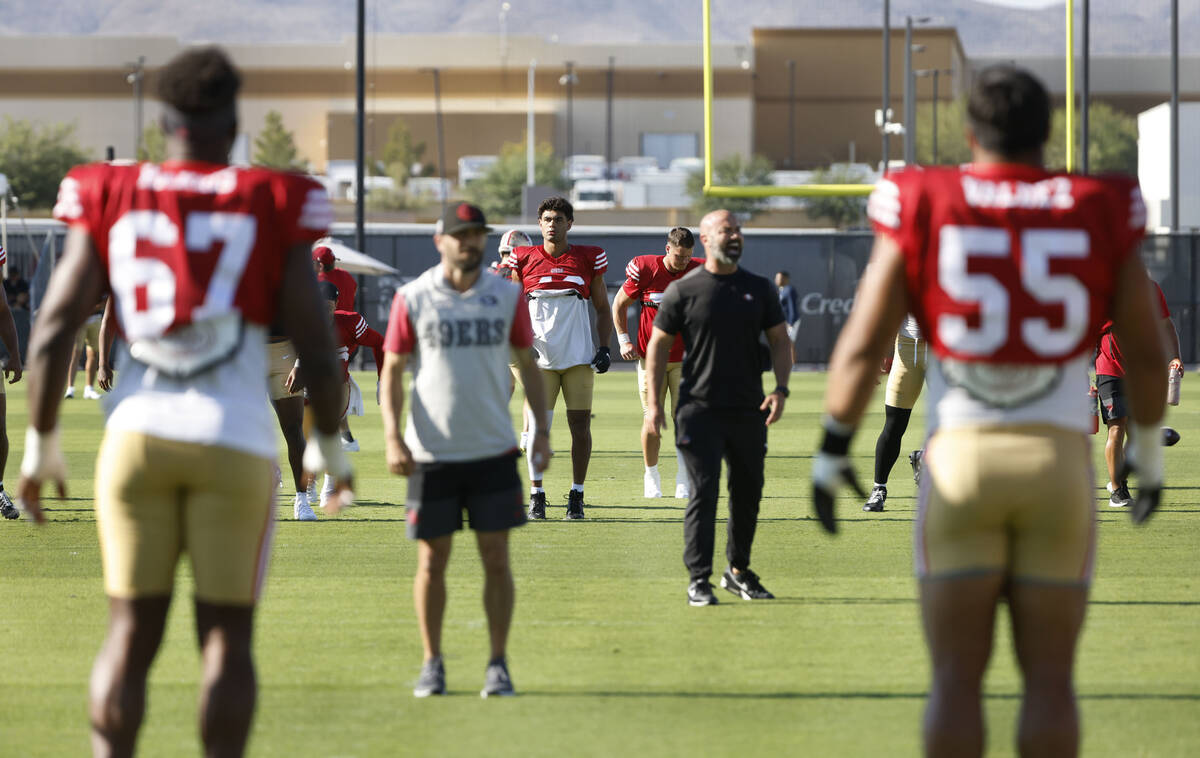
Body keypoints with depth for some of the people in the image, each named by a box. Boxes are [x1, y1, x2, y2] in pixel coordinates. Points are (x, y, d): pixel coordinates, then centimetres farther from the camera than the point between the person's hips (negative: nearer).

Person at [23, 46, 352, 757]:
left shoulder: (110, 200, 5)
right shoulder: (271, 209, 1)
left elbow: (54, 330, 0)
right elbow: (317, 351, 0)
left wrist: (40, 443, 11)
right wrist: (330, 444, 16)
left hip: (138, 433, 2)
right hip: (233, 440, -2)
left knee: (133, 634, 8)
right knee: (227, 636, 5)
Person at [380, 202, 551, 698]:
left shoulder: (507, 296, 4)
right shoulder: (413, 299, -1)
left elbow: (528, 365, 12)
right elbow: (392, 370, 2)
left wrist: (542, 429, 4)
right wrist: (393, 437, -9)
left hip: (494, 451, 1)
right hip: (431, 453, -1)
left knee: (496, 558, -1)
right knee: (432, 561, 3)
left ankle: (498, 663, 6)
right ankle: (431, 663, 15)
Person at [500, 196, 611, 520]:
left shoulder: (588, 259, 5)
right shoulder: (525, 260, 4)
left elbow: (603, 310, 12)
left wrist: (604, 348, 1)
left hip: (578, 356, 0)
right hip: (540, 356, 0)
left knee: (580, 424, -1)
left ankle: (577, 495, 8)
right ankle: (536, 494, 5)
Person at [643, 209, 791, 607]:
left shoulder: (759, 289, 9)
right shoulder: (683, 291, 0)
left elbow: (780, 340, 12)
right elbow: (658, 345, 3)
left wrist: (780, 388, -4)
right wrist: (653, 403, -4)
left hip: (749, 410, 4)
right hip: (699, 408, -4)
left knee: (748, 492, 10)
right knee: (703, 492, -9)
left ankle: (739, 571, 26)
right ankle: (699, 580, -6)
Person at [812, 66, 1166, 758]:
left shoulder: (922, 209, -1)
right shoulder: (1100, 214, 2)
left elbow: (862, 347, -4)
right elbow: (1147, 354, 4)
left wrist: (833, 451, 8)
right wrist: (1150, 453, 19)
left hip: (960, 457, 0)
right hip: (1059, 458, 1)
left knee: (958, 676, 3)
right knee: (1050, 676, 6)